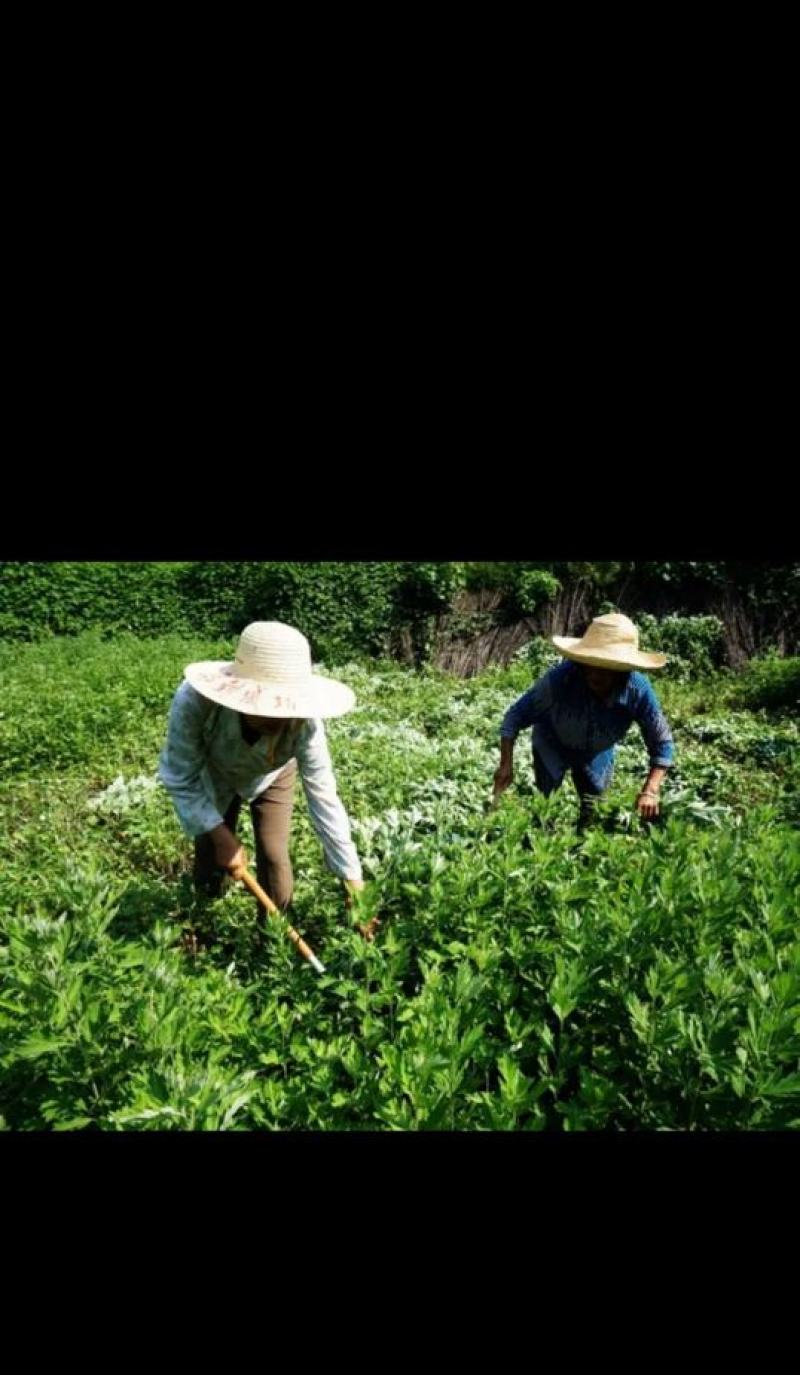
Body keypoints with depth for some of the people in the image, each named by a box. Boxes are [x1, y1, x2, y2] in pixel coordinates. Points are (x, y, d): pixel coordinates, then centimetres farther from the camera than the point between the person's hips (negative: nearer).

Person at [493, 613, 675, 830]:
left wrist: (650, 791, -32)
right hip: (552, 744, -2)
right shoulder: (559, 678, -40)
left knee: (593, 810, 15)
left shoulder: (638, 690, -34)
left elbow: (662, 744, -20)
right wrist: (506, 766, -34)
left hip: (597, 752, 2)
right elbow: (516, 716, -28)